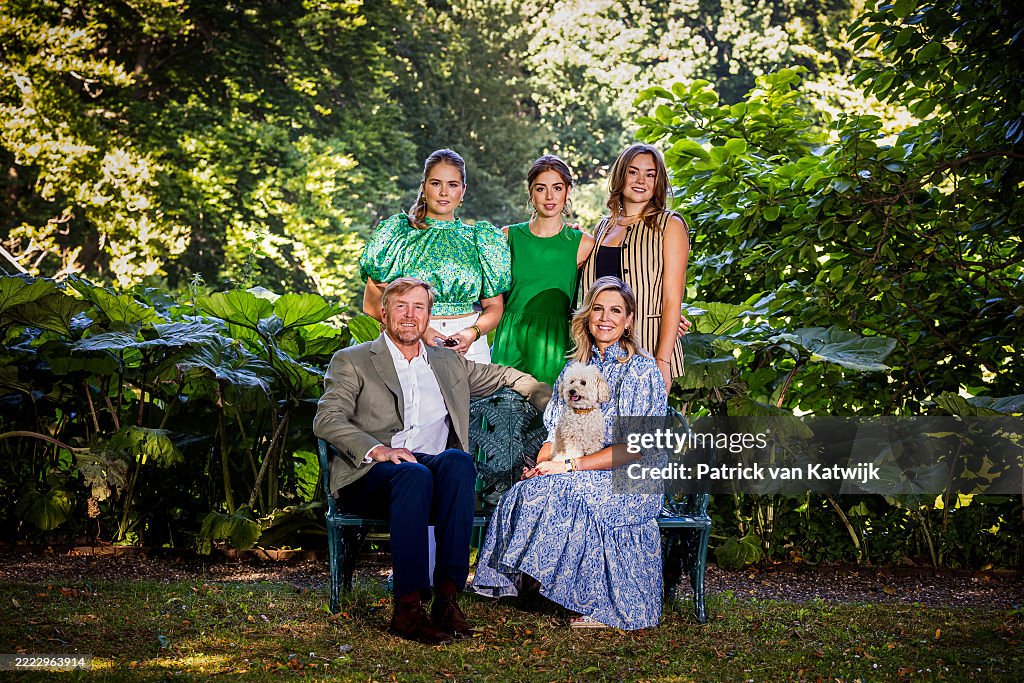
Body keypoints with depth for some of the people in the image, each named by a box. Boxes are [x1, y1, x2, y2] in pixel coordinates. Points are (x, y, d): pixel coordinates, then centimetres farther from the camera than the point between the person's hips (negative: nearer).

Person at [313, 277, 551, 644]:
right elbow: (326, 419, -1)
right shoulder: (352, 360, 13)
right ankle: (408, 607, -39)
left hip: (434, 467, 3)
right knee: (413, 475, -37)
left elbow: (507, 376, 34)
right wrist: (375, 449, -17)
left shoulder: (448, 362, 25)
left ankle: (447, 594, -37)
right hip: (371, 476, -3)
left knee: (458, 460, -33)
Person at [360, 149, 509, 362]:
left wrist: (472, 333, -10)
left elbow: (494, 306, 11)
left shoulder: (480, 239, 11)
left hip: (469, 348, 1)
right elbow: (372, 304, 0)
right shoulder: (398, 232, 5)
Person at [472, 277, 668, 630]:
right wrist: (541, 464, -9)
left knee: (557, 492, -32)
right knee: (524, 491, -25)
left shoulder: (641, 370, -5)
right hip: (580, 476, 5)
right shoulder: (575, 370, 15)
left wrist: (569, 466, -18)